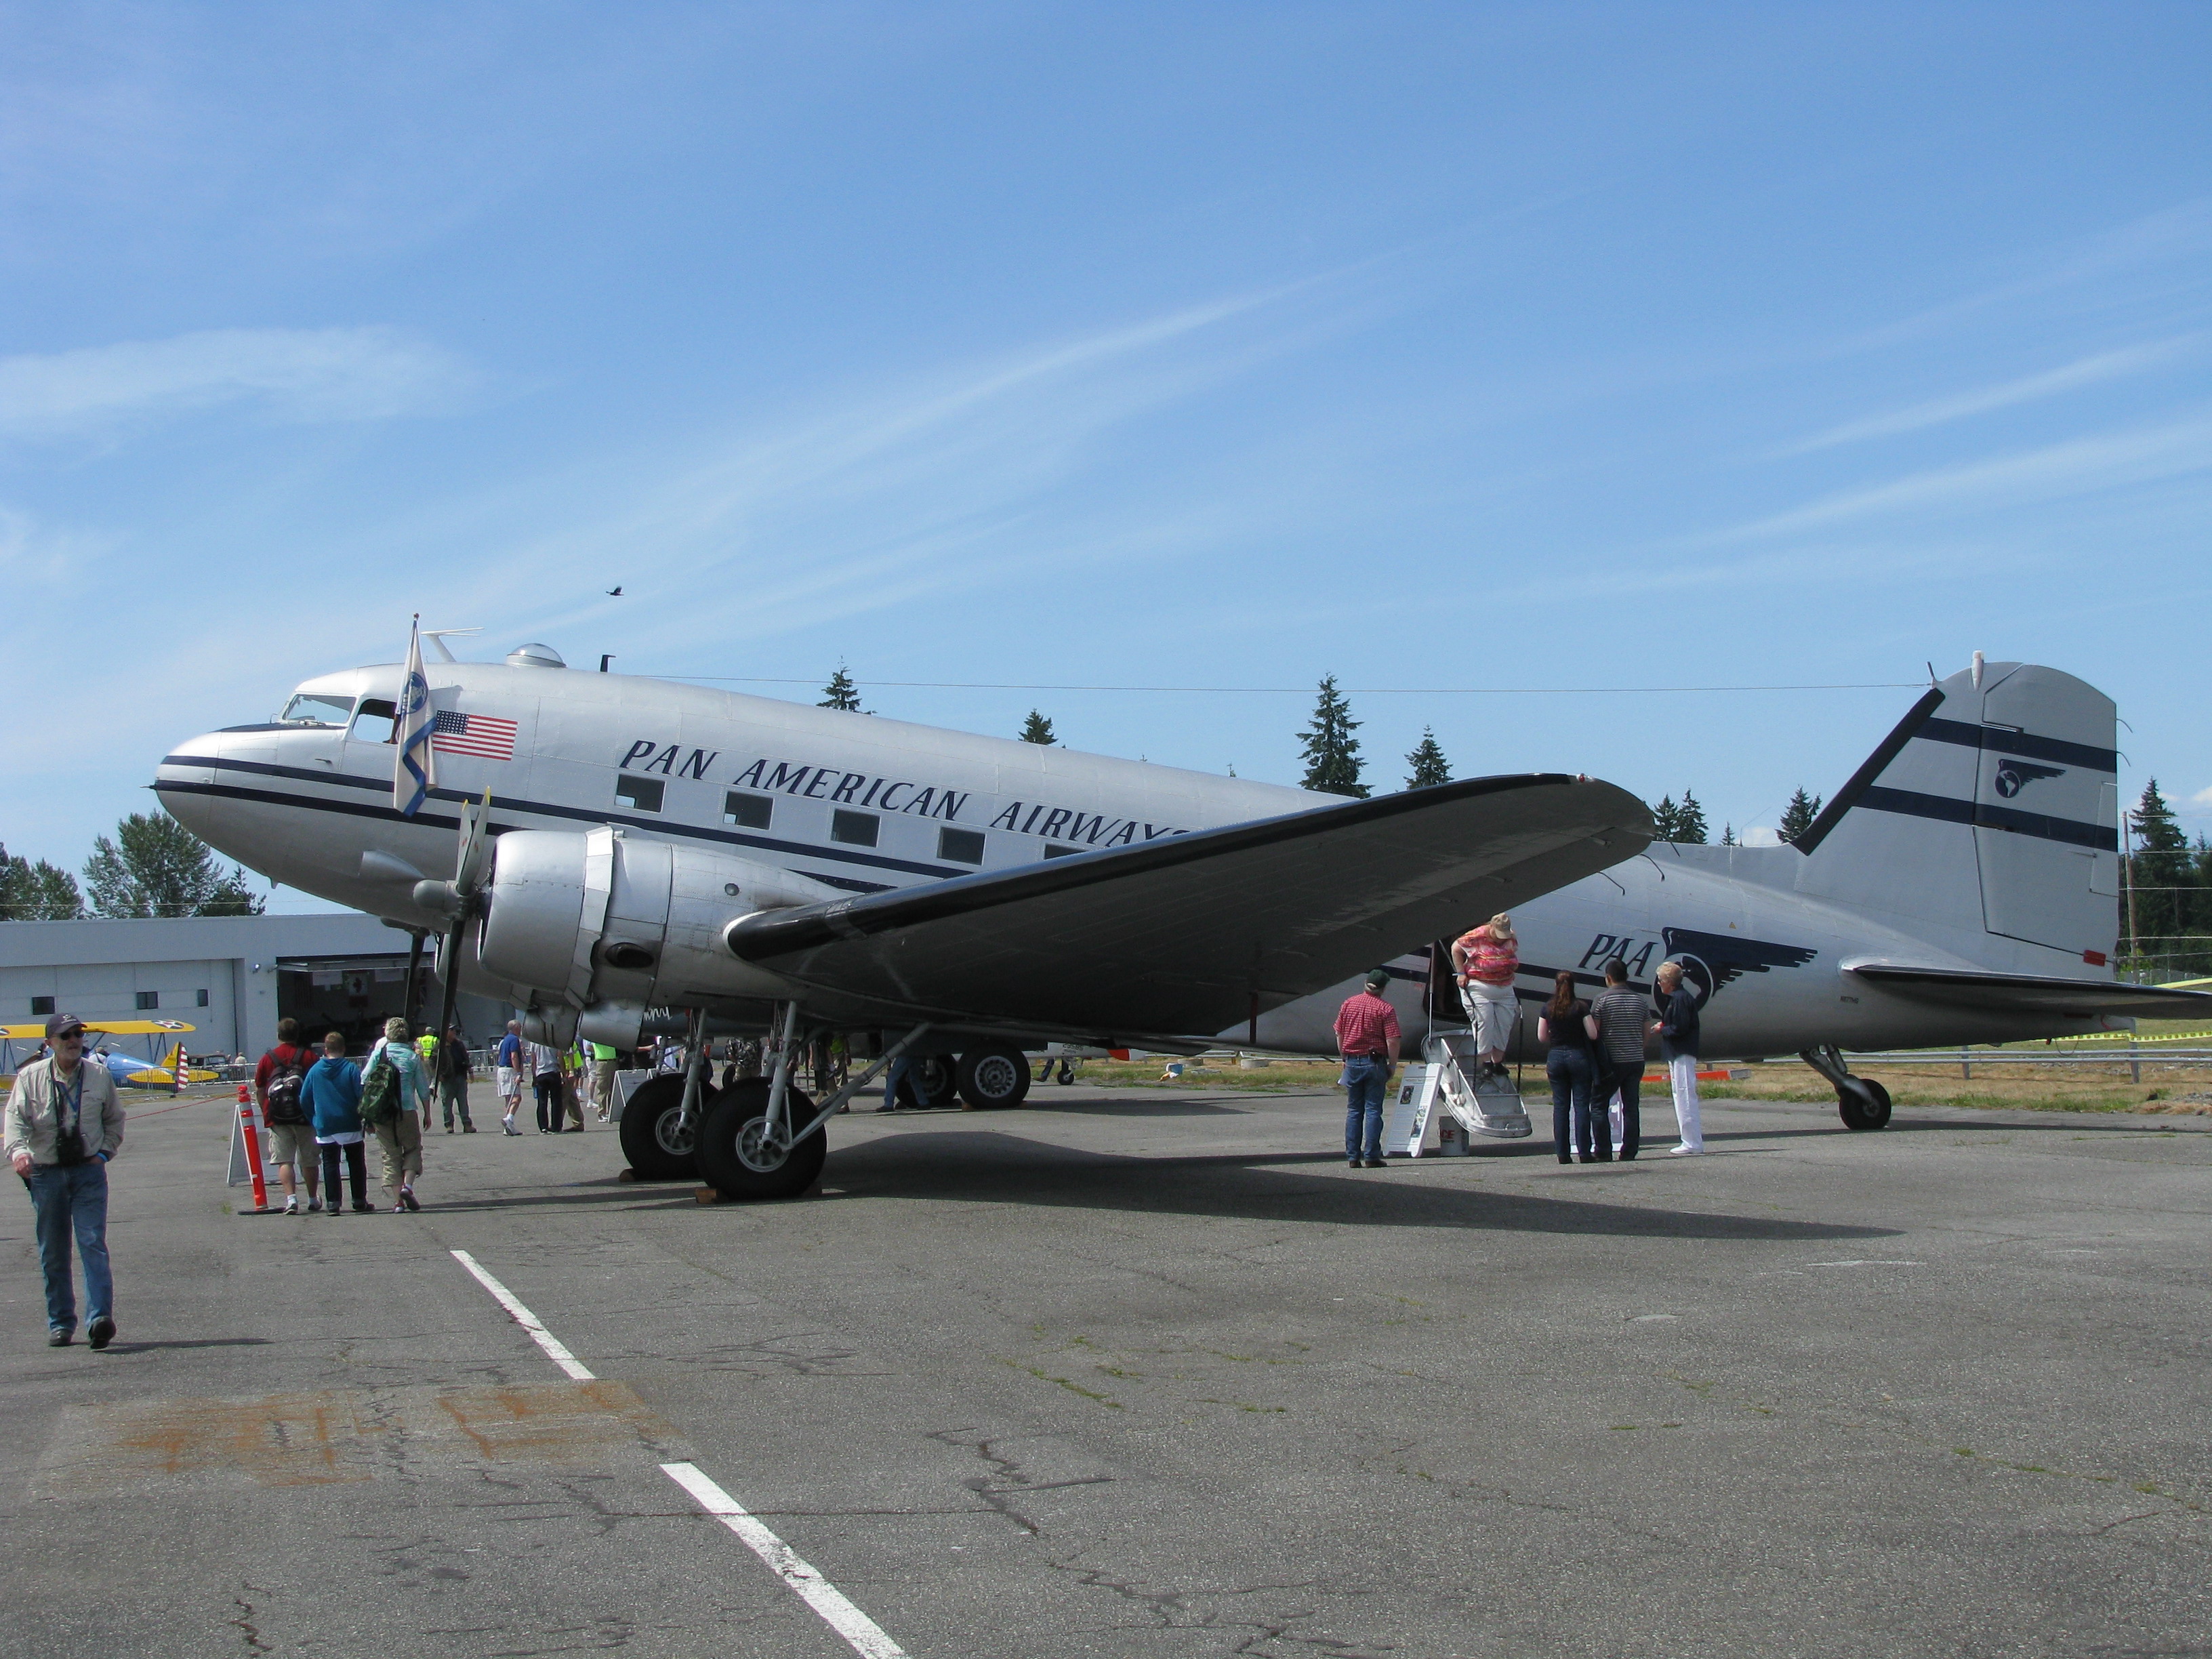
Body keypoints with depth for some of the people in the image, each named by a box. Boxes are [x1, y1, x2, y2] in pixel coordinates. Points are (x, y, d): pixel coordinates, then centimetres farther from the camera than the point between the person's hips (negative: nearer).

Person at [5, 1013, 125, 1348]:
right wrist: (19, 1151, -27)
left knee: (93, 1245, -11)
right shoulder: (30, 1078, 1)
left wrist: (104, 1152, 3)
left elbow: (115, 1120, 17)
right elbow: (16, 1119, -9)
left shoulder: (99, 1076, 5)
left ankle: (100, 1319, -17)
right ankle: (60, 1324, 16)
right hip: (46, 1173, 1)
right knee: (52, 1255, 6)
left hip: (88, 1171, 0)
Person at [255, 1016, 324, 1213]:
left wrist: (266, 1113, 18)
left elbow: (259, 1091, 5)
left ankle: (291, 1199, -14)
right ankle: (313, 1200, 22)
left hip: (277, 1120, -1)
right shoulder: (310, 1056, 1)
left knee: (285, 1161, 0)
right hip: (305, 1116, 1)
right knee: (309, 1160, 12)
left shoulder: (267, 1059, 2)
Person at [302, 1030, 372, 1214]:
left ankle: (334, 1203, 0)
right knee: (356, 1164, 9)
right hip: (350, 1127, -1)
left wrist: (314, 1121, 14)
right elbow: (362, 1096, -9)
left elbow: (304, 1099, 3)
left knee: (330, 1165, 6)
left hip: (325, 1128, 1)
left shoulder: (315, 1070, 0)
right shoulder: (350, 1069, -8)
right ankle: (360, 1202, 10)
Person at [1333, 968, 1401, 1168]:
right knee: (1373, 1110, 1)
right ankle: (1371, 1156, -1)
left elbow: (1339, 1035, 9)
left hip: (1352, 1062, 4)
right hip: (1375, 1063, -4)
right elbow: (1392, 1042, -13)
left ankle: (1353, 1156, 7)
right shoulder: (1385, 1009, -9)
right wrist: (1392, 1067, -3)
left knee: (1353, 1110, 9)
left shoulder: (1349, 1004, 4)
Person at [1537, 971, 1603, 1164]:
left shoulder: (1548, 1008, 1)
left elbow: (1541, 1036, 4)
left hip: (1555, 1056, 2)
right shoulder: (1581, 1007, -5)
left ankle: (1562, 1152, 3)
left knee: (1560, 1105, 5)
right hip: (1578, 1056, -2)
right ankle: (1584, 1152, -3)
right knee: (1581, 1104, 0)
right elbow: (1593, 1034, -7)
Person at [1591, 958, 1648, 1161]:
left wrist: (1595, 1061, 4)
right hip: (1636, 1061, 4)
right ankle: (1629, 1151, 3)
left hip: (1611, 1062, -4)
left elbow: (1593, 1034, -7)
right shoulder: (1641, 1002, 7)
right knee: (1632, 1107, 5)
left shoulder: (1601, 1001, -6)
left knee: (1599, 1103, 7)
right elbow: (1645, 1035, 12)